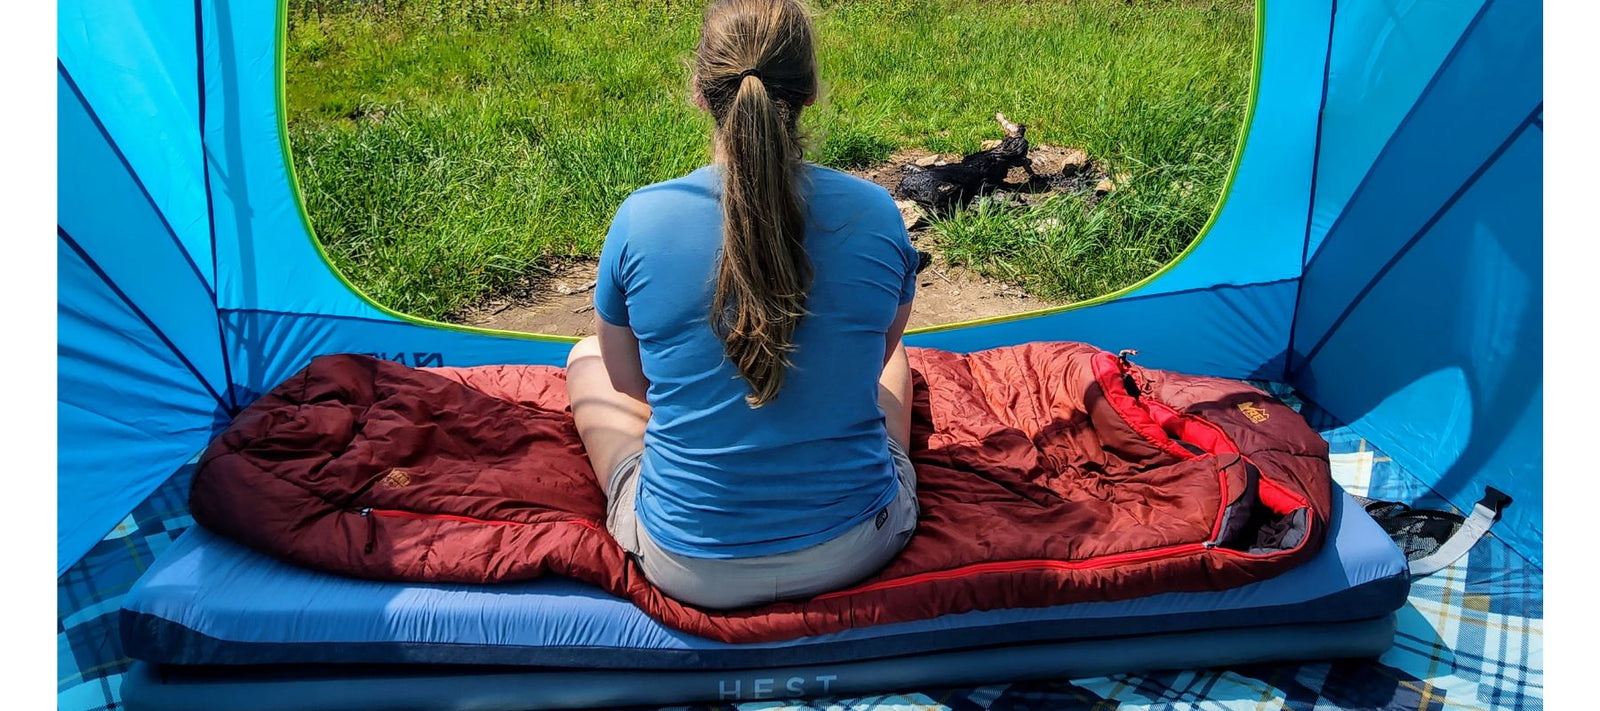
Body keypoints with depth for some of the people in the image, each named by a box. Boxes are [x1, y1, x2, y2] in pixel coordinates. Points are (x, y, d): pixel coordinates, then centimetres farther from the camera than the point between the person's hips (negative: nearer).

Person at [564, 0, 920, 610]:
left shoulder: (639, 219, -16)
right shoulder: (875, 213, -13)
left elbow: (626, 380, 1)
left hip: (688, 570, -1)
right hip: (861, 550, 2)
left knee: (585, 355, 26)